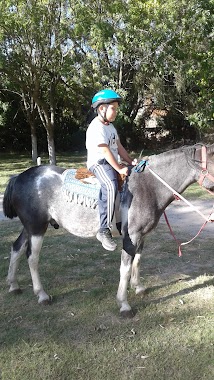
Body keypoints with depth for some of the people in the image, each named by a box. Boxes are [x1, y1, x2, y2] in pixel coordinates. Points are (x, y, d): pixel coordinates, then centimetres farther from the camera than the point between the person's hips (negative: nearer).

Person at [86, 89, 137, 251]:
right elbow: (105, 151, -20)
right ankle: (104, 230, -33)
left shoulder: (111, 126, 19)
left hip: (112, 164, 10)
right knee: (111, 185, -36)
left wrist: (130, 161, 6)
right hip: (98, 163, -10)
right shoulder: (96, 127, -12)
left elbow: (119, 146, 18)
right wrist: (119, 169, -22)